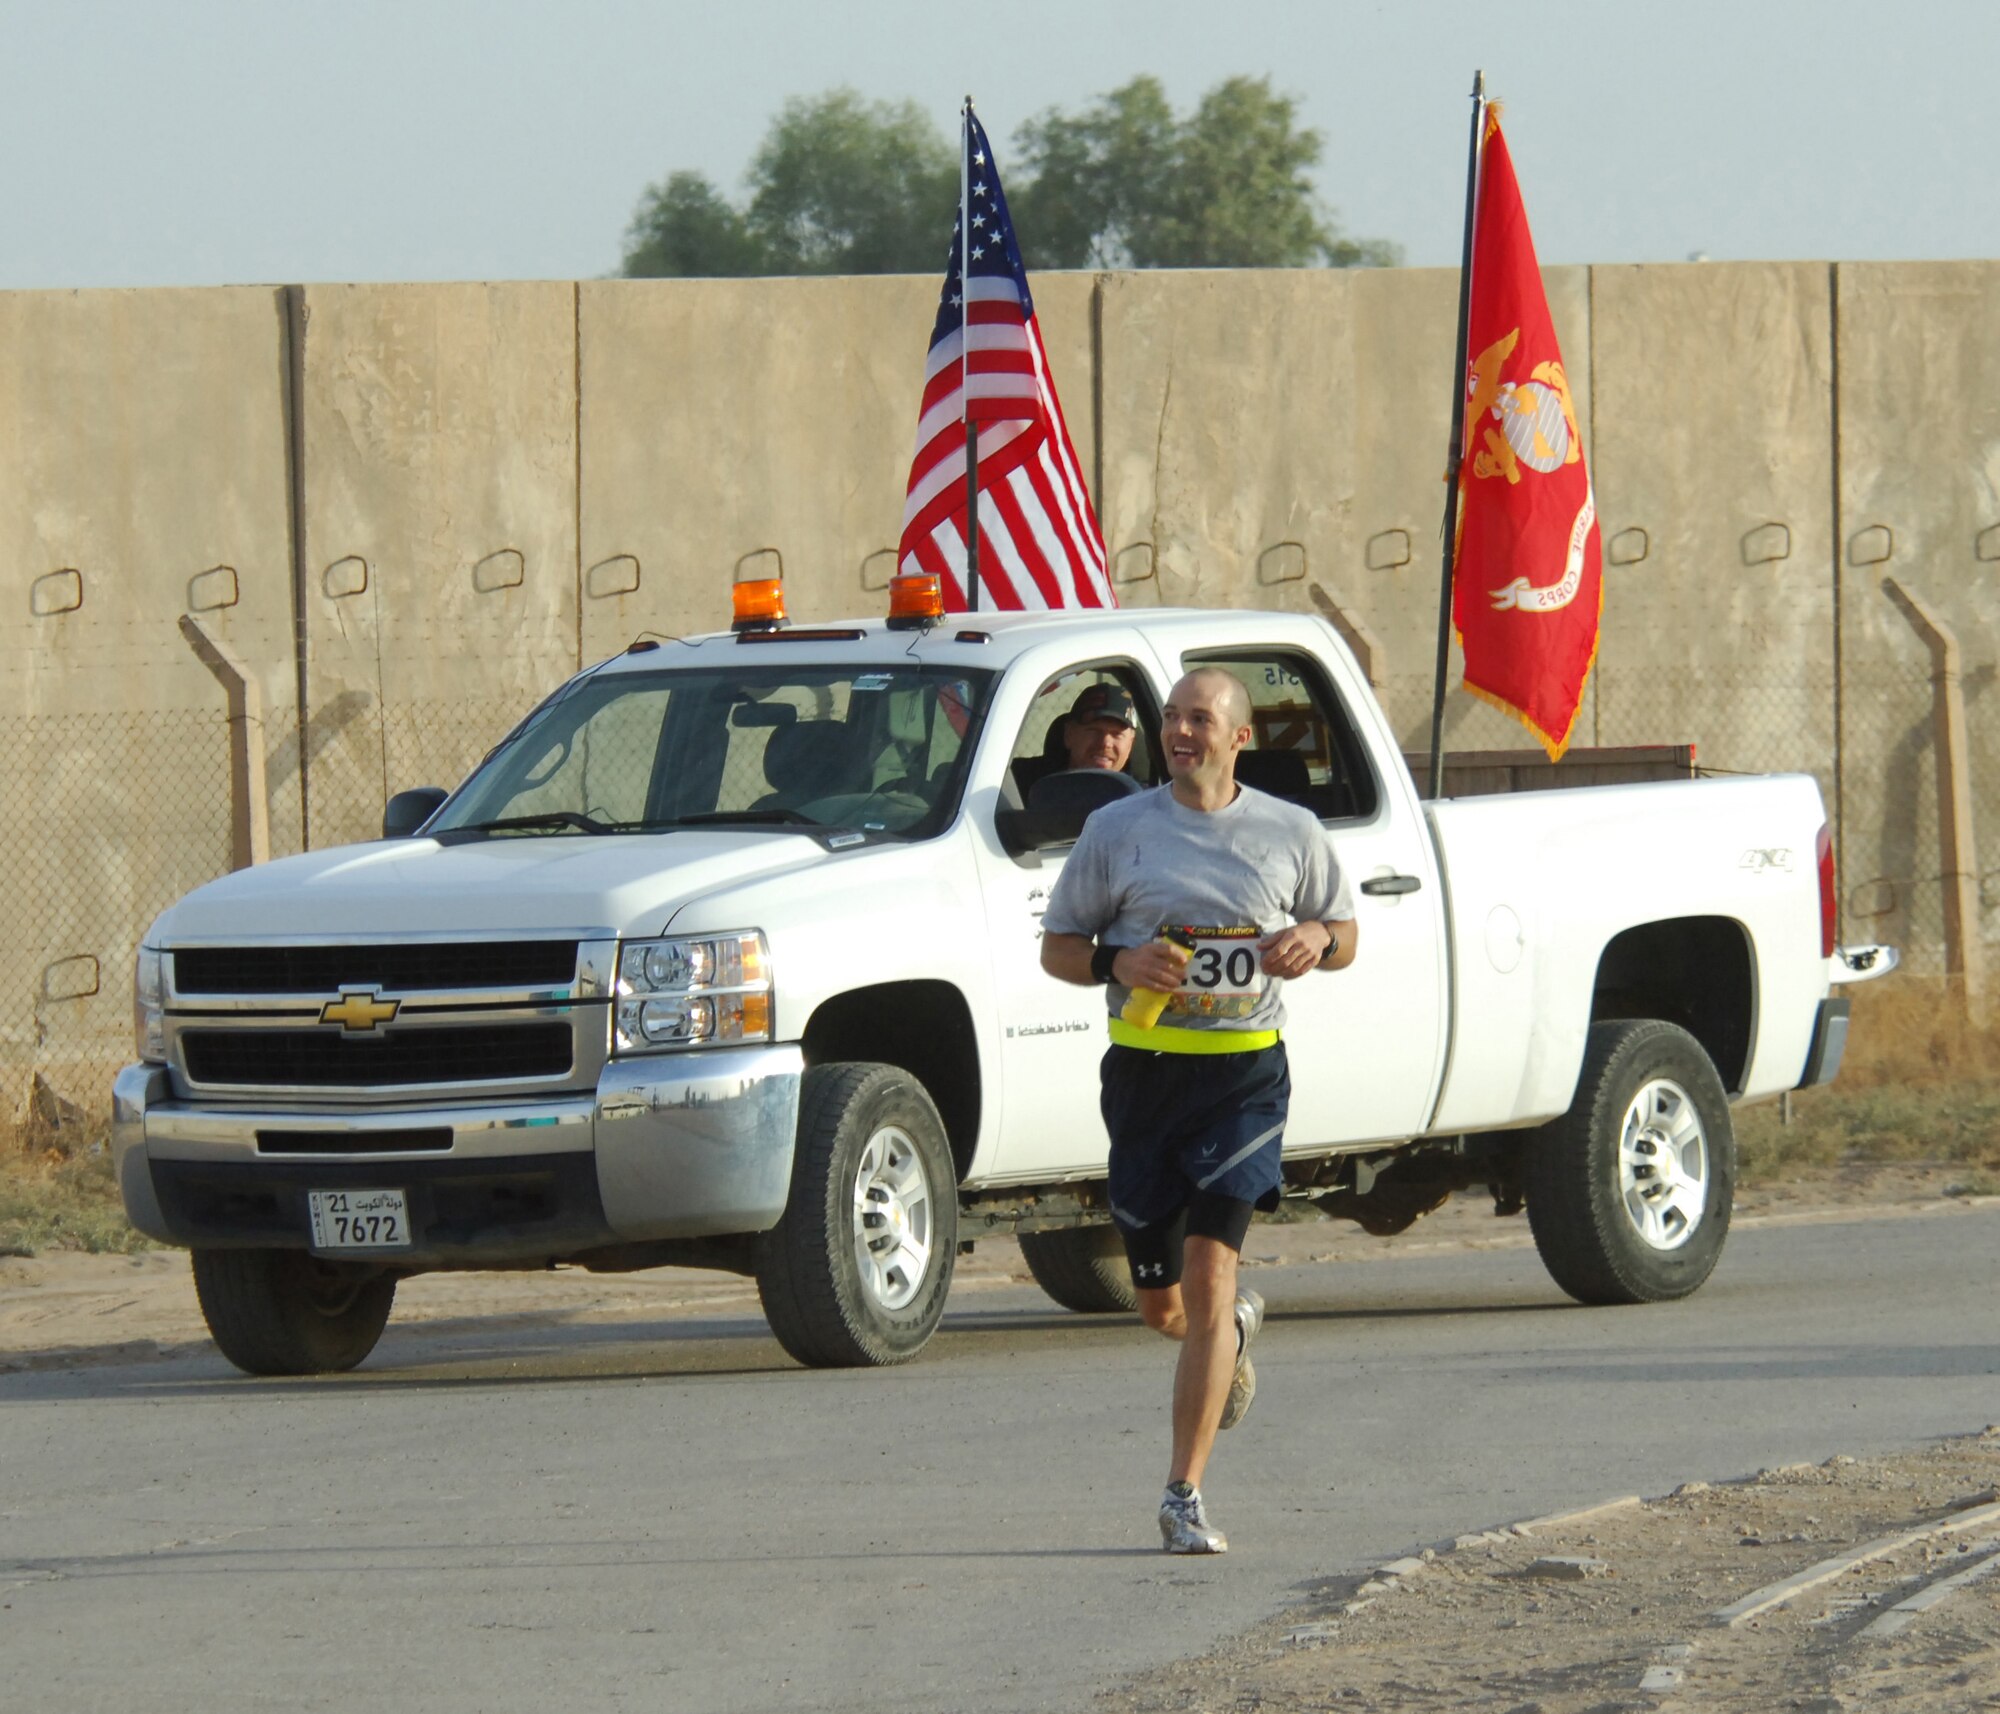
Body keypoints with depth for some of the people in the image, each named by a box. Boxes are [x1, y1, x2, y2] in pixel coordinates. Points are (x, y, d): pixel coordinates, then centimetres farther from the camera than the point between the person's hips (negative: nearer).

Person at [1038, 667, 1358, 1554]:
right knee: (1161, 1304, 7)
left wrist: (1315, 936, -7)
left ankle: (1185, 1495, -13)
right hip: (1144, 1072, 1)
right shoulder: (1118, 829, 4)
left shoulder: (1291, 832, 6)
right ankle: (1234, 1329, 46)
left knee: (1208, 1273, -15)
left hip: (1245, 1073, -1)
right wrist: (1121, 963, -14)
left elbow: (1344, 936, 18)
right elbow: (1057, 947, 7)